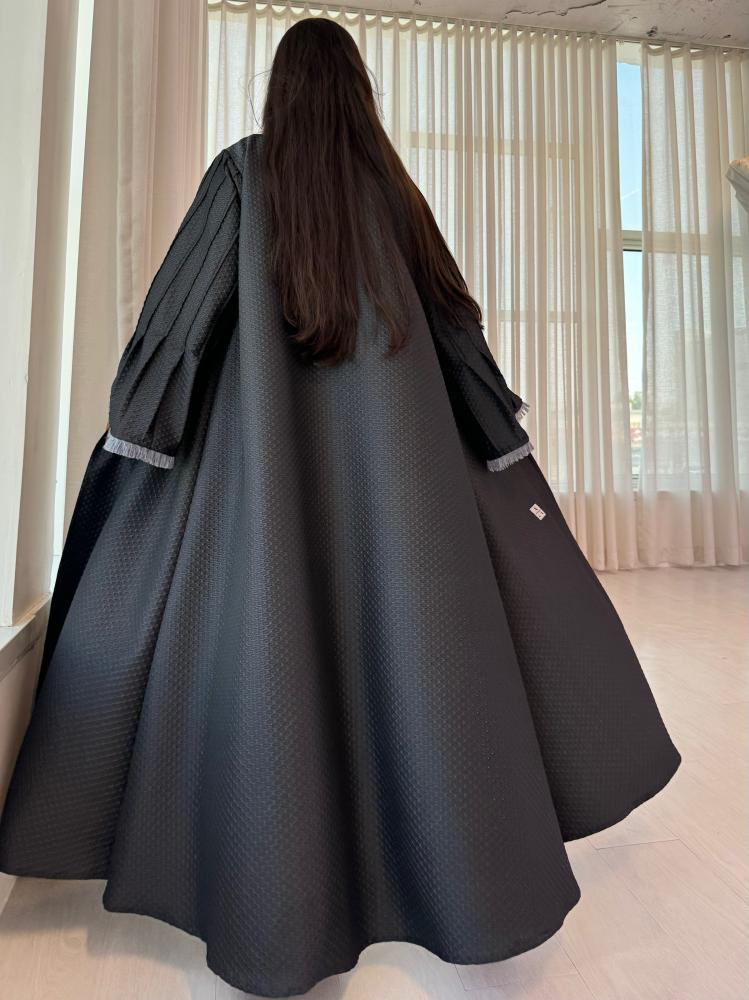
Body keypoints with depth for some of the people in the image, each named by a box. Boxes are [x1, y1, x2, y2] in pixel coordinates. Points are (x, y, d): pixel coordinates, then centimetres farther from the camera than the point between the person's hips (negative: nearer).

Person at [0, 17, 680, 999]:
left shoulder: (242, 169, 10)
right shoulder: (391, 183, 15)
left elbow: (180, 306, 2)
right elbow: (455, 315, 13)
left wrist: (131, 428, 4)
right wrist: (506, 430, 19)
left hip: (265, 448, -1)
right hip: (393, 444, 2)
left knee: (268, 636, 2)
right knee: (414, 634, 4)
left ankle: (277, 907, 13)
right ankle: (468, 876, 20)